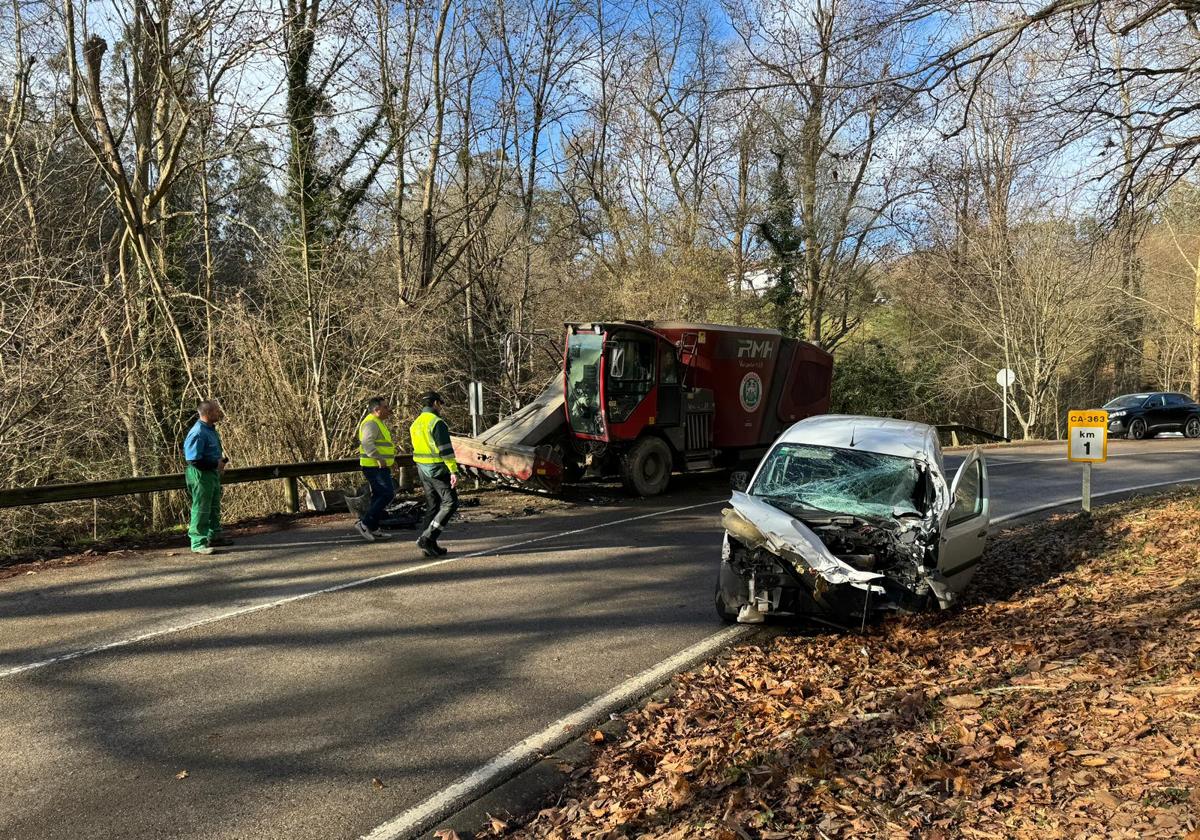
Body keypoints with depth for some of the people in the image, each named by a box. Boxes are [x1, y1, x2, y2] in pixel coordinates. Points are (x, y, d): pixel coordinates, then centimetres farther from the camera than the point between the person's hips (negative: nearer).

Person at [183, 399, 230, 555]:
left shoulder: (211, 429, 9)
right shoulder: (198, 433, -23)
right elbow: (194, 460, -25)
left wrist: (221, 460, 6)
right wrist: (216, 464, -19)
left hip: (213, 473, 10)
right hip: (200, 474, -10)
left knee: (214, 507, 20)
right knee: (201, 509, -4)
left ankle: (214, 536, 33)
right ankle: (198, 543, 3)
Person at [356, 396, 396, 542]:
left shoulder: (378, 423, 20)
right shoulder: (371, 423, -14)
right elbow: (367, 442, -28)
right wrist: (379, 458, -29)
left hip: (379, 467, 11)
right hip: (375, 467, -11)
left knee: (378, 496, 13)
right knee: (387, 494, -13)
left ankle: (373, 529, 18)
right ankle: (364, 524, -11)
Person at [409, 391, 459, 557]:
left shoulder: (416, 424, 13)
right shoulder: (438, 423, -14)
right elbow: (446, 450, -20)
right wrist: (454, 471, -21)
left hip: (423, 469, 9)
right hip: (438, 469, -9)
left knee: (432, 506, 13)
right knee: (450, 503, -4)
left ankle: (429, 545, 12)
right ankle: (427, 538, -10)